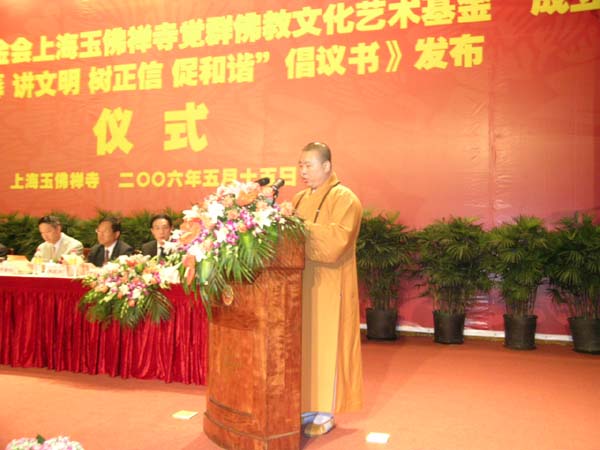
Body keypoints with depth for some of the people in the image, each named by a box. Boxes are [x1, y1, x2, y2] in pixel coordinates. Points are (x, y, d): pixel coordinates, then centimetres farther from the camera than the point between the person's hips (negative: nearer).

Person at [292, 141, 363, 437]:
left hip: (328, 286, -7)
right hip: (302, 283, 7)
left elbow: (337, 241, -23)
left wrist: (300, 224, -25)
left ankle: (326, 414, 14)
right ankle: (308, 407, 23)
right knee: (305, 344, 11)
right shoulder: (301, 198, 14)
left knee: (325, 345, 1)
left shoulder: (345, 199, -10)